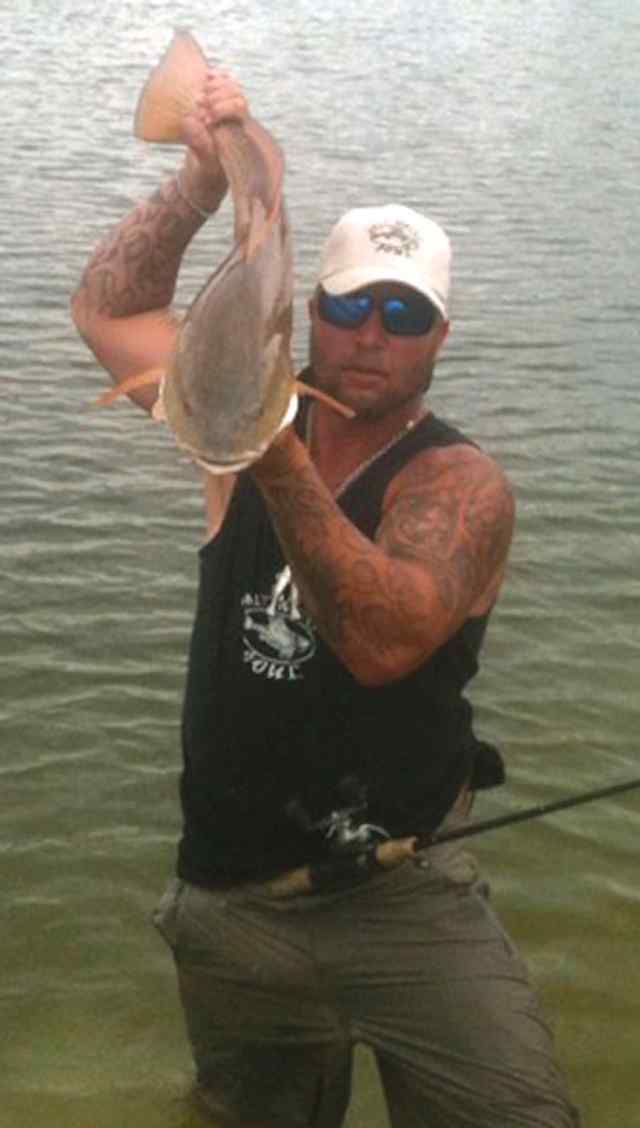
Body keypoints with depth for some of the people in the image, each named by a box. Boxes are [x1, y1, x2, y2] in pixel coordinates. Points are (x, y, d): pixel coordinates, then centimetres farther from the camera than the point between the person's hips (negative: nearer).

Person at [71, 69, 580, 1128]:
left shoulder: (460, 482, -12)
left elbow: (384, 642, -30)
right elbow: (107, 306, 6)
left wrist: (282, 464, -39)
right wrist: (204, 177, -6)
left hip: (402, 903, -4)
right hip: (229, 912, 4)